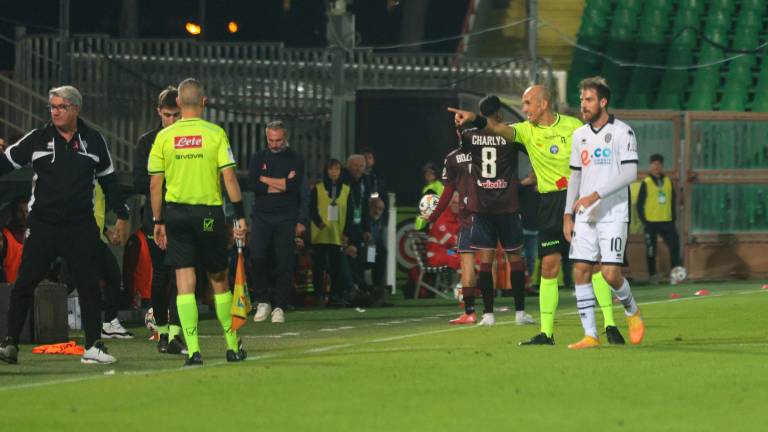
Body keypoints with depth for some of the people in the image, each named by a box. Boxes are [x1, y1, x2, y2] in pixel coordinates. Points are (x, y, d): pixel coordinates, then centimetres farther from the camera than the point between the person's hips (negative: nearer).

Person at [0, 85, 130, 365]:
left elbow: (108, 179, 15)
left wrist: (122, 215, 15)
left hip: (80, 226, 1)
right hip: (42, 224, -1)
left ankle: (93, 346, 5)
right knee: (24, 284, -2)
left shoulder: (93, 141, 6)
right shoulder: (37, 139, 3)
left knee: (89, 285, -1)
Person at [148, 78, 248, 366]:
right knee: (219, 279, 13)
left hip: (176, 212, 1)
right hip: (209, 213, 0)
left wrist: (158, 222, 9)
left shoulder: (164, 137, 0)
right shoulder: (215, 134, -4)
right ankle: (233, 345, 20)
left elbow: (155, 184, 1)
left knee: (185, 282, 0)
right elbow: (229, 177, -8)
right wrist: (240, 215, -3)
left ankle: (193, 350, -8)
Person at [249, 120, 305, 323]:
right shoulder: (259, 158, 11)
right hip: (262, 215, 1)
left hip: (286, 217, -1)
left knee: (284, 262, -3)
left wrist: (265, 180, -6)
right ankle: (263, 301, -2)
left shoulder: (295, 160, 5)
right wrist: (282, 184, -7)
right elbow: (252, 184, -4)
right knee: (257, 256, -15)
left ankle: (280, 306, 2)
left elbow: (294, 186, -12)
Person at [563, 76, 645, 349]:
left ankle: (632, 312, 17)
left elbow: (629, 173, -14)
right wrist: (568, 214, 12)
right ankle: (590, 335, 0)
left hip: (613, 214, -6)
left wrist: (595, 195, -21)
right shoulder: (580, 135, 12)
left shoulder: (622, 132, -7)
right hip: (585, 215, 6)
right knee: (581, 272, -3)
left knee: (610, 273, -12)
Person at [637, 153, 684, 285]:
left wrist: (673, 218, 7)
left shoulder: (668, 182, 9)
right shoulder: (646, 183, -2)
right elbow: (640, 204, -2)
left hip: (667, 221, 3)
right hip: (651, 223, -3)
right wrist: (644, 220, -9)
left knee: (674, 245, -11)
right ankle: (652, 276, 15)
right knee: (651, 250, 2)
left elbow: (673, 201, 15)